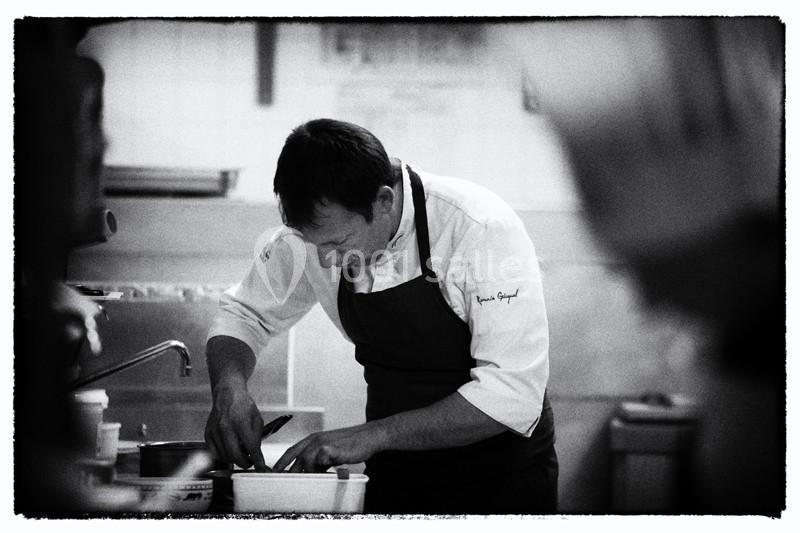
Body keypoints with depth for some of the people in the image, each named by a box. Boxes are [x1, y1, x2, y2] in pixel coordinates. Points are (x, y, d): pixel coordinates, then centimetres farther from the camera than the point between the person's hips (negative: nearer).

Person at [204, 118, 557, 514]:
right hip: (394, 480, 5)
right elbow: (243, 314, 6)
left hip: (501, 482, -4)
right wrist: (229, 388, -17)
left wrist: (374, 435, -33)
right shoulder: (320, 228, -10)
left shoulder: (482, 228, -27)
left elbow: (513, 394, -30)